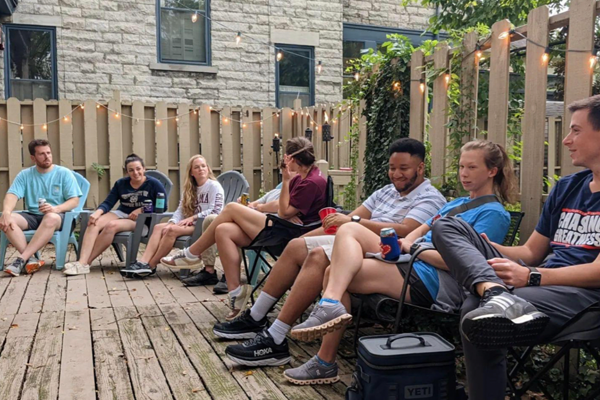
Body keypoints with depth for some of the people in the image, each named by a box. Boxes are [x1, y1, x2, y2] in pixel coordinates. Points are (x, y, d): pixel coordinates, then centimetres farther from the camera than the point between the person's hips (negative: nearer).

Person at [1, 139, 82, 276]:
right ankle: (30, 259, -31)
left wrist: (56, 209, -26)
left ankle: (21, 259, -35)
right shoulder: (25, 175, 9)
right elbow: (12, 195, -5)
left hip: (58, 216, -3)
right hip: (32, 216, 3)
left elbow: (74, 201, -5)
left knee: (51, 217, -39)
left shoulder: (64, 173, 2)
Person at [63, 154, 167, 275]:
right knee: (94, 223, -24)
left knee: (112, 225, -32)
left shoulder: (154, 184, -1)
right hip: (121, 214, 5)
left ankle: (85, 263, -26)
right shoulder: (121, 183, 11)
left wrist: (142, 210, -16)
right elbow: (108, 203, 4)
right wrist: (97, 212, -17)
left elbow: (163, 206, -5)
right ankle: (82, 262, -37)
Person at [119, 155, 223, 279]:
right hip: (191, 224, 7)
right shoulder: (189, 188, 18)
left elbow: (215, 211, -14)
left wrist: (193, 217, -16)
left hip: (205, 226, -7)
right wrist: (171, 223, -12)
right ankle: (143, 262, -28)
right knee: (159, 227, -13)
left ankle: (150, 266, -17)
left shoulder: (214, 186, -3)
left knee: (172, 230, -26)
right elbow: (180, 209, 7)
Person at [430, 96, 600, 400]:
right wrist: (483, 247, 3)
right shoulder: (565, 187, 21)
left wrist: (531, 276, -23)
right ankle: (495, 293, -33)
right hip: (540, 280, 9)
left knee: (476, 312, -38)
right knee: (446, 228, -10)